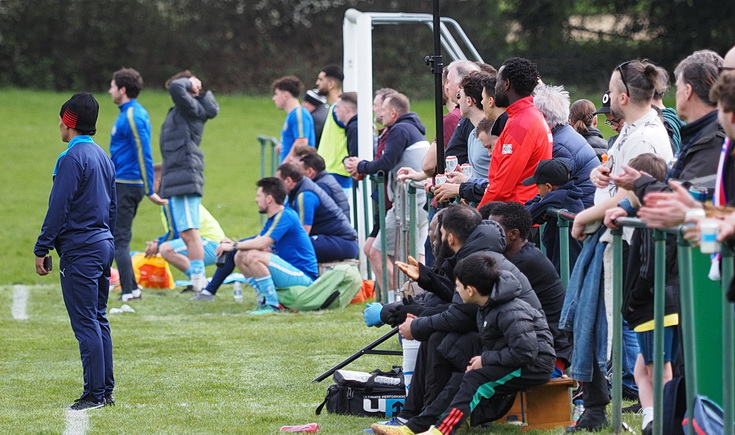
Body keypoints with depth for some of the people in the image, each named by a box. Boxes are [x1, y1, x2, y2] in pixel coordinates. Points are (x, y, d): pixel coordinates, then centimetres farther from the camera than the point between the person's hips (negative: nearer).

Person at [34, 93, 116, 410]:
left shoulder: (72, 158, -14)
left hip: (79, 251, -9)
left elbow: (58, 208, -17)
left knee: (85, 323, -7)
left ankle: (94, 394, -8)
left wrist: (41, 249, -13)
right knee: (98, 319, 13)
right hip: (104, 246, 9)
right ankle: (106, 391, 15)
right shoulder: (103, 157, 14)